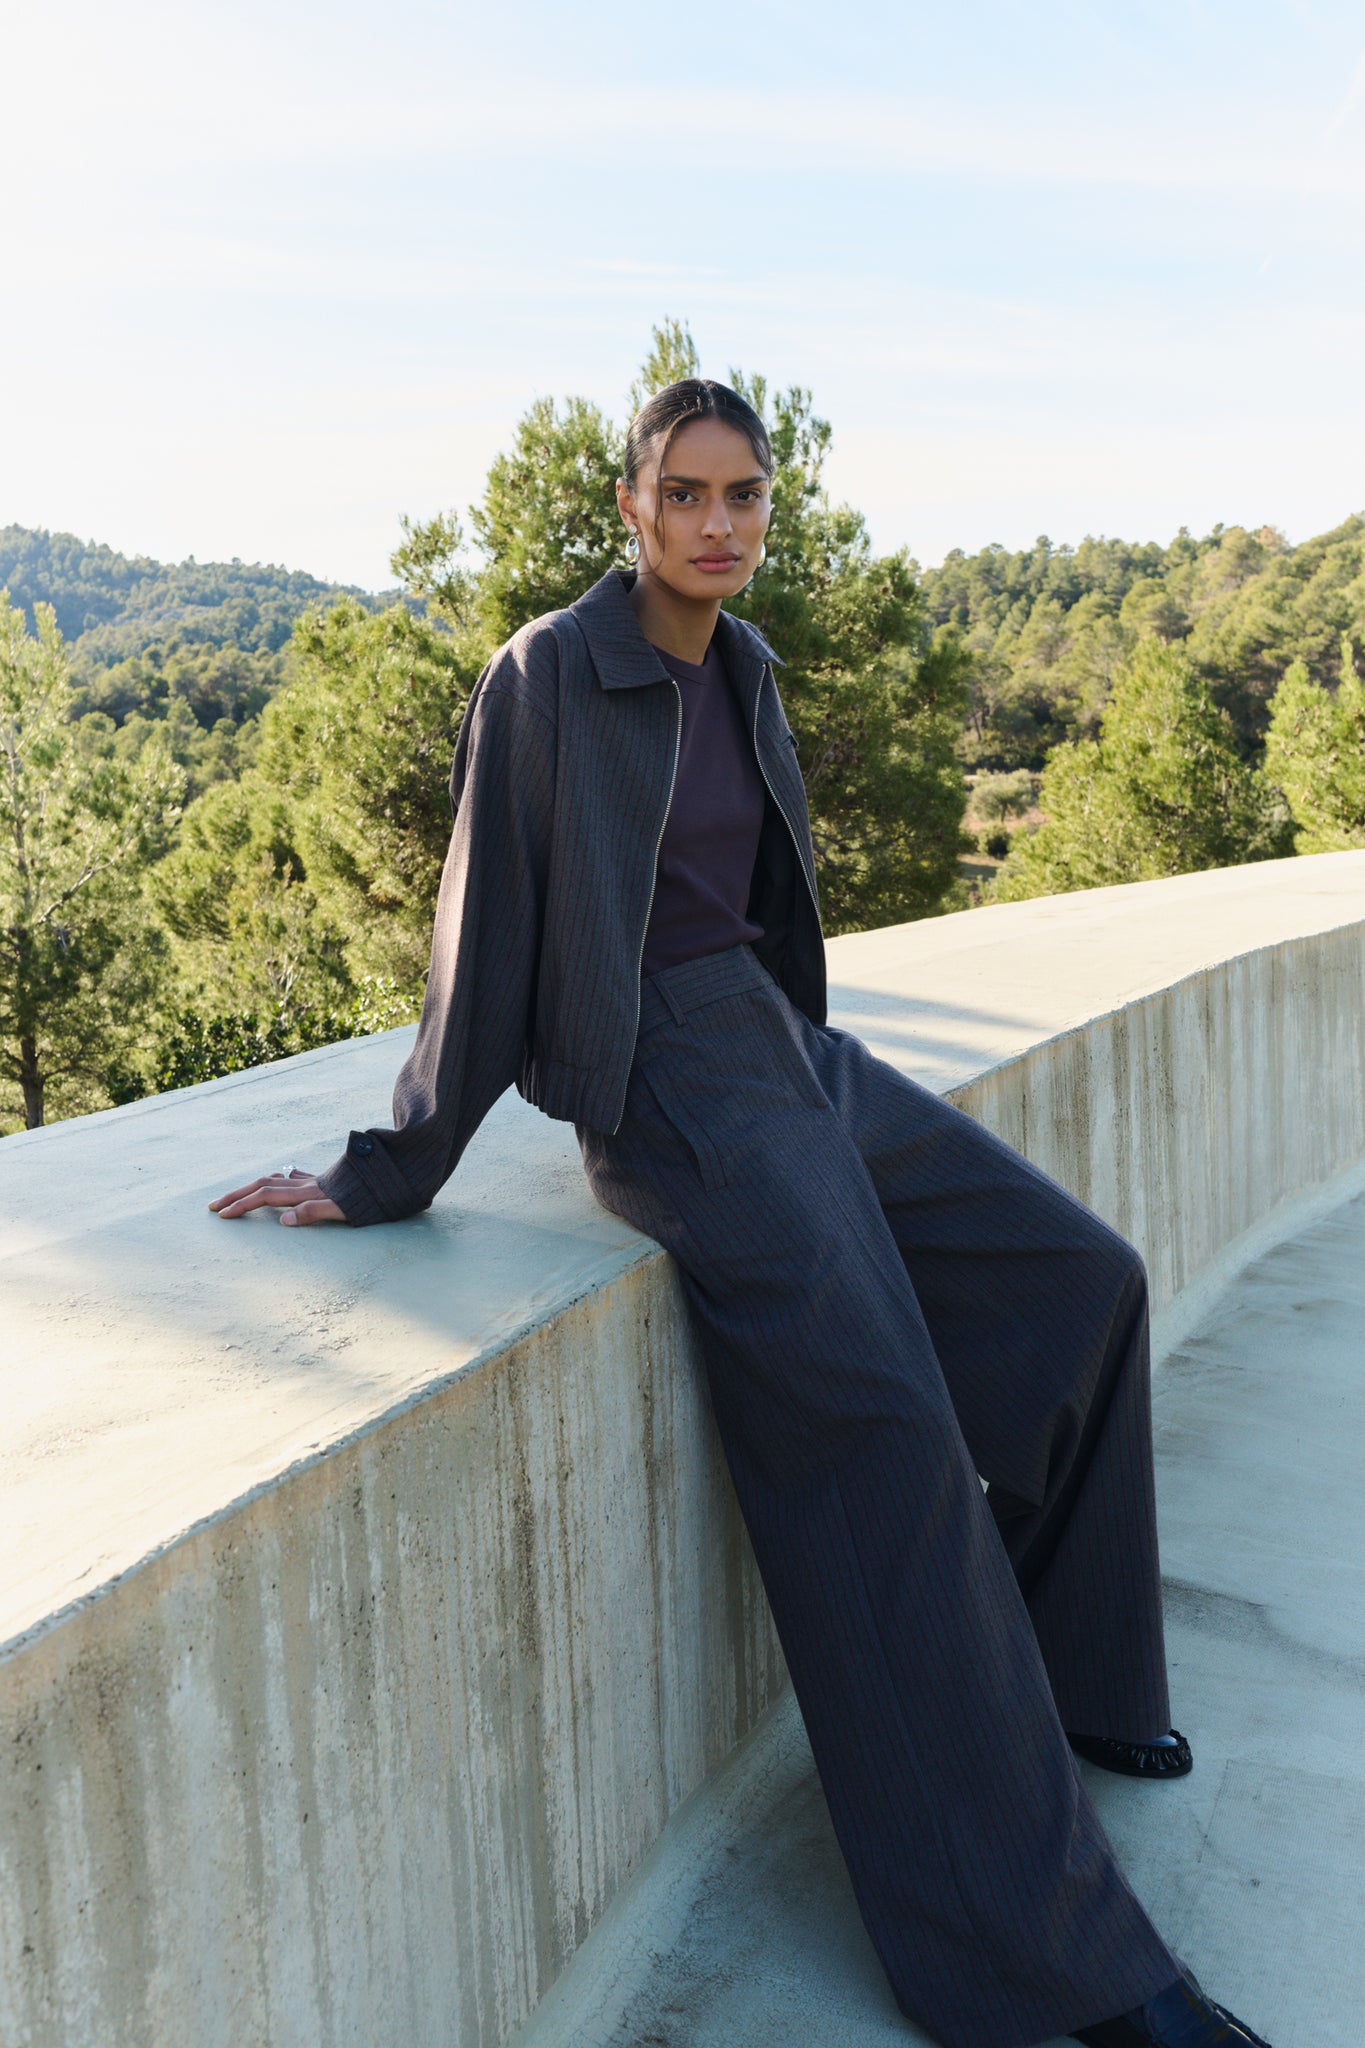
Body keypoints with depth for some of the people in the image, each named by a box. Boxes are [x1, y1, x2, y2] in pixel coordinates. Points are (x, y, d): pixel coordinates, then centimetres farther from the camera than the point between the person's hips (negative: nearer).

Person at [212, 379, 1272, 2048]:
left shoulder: (744, 667, 11)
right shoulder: (548, 675, -11)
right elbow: (486, 931, -11)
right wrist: (392, 1173, -9)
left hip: (785, 1047, 9)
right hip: (667, 1084, -9)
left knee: (1080, 1279, 9)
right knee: (882, 1423, -19)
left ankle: (1053, 1664, 25)